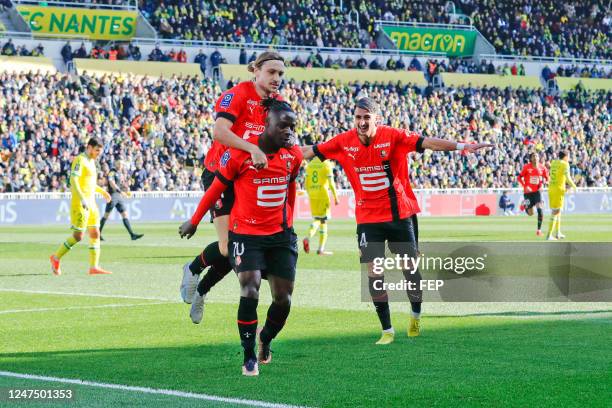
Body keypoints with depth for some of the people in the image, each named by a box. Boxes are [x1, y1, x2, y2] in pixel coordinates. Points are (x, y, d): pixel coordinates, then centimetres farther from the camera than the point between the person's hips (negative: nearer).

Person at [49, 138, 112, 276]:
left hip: (90, 203, 9)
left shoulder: (91, 161, 18)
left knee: (95, 234, 3)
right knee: (78, 235, -9)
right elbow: (73, 181, -22)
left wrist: (102, 191, 27)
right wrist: (82, 199, -30)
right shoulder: (80, 160, -11)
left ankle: (94, 267, 2)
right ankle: (56, 258, 5)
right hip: (80, 204, -9)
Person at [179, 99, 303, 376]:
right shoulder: (240, 153, -14)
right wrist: (194, 222, 9)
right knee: (250, 288, -20)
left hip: (281, 234, 4)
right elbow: (216, 188, -1)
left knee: (283, 298, 1)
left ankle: (265, 340, 31)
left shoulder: (293, 155, 0)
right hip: (246, 233, -4)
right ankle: (249, 357, -7)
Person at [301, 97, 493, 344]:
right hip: (368, 218, 1)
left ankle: (416, 315, 34)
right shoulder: (344, 142, -6)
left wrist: (461, 146, -29)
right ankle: (387, 330, 6)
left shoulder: (393, 137, -13)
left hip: (400, 213, -1)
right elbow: (311, 152, 3)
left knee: (410, 268, 8)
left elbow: (427, 143, -20)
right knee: (374, 273, -5)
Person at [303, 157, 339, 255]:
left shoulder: (310, 164, 8)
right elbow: (331, 183, -11)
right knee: (323, 221, 3)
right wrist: (336, 197, -3)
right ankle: (321, 249, 3)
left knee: (316, 219, 16)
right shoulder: (327, 164, -8)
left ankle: (308, 238, -12)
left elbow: (306, 183, 12)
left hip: (312, 195, 5)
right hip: (323, 195, -5)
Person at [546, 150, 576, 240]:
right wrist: (573, 186, 0)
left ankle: (557, 233, 27)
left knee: (557, 211, 20)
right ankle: (549, 235, -10)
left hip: (551, 188, 7)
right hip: (559, 189, -7)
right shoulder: (565, 164, -8)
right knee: (555, 212, -5)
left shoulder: (553, 162, 12)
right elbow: (567, 178, -16)